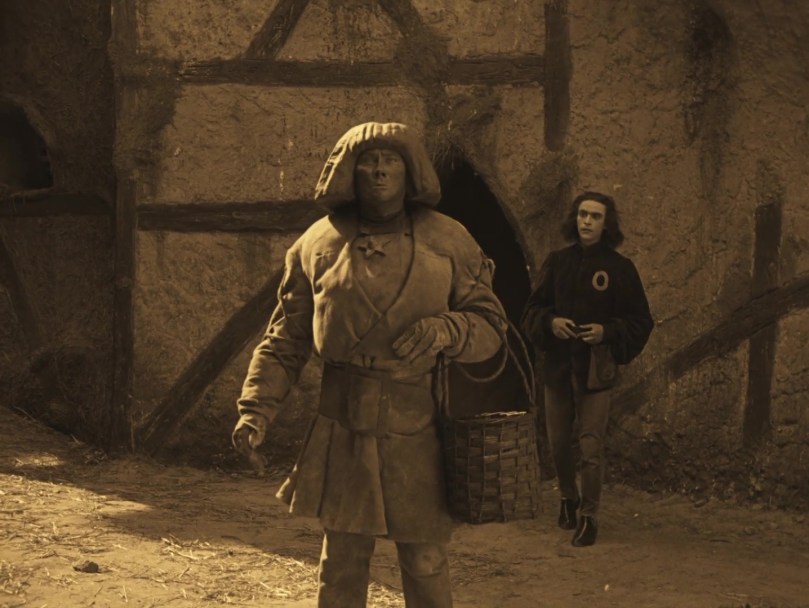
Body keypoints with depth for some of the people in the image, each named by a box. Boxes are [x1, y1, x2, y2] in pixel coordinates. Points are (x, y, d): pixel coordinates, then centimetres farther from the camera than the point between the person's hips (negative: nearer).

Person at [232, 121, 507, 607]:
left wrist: (445, 330, -17)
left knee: (426, 565, 6)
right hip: (342, 434, 1)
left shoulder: (449, 242, 4)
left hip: (418, 434, -1)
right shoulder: (319, 243, 6)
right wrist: (258, 408, -3)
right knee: (341, 564, 10)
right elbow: (285, 340, 9)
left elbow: (492, 327, 4)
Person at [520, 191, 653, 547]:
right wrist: (551, 322, -9)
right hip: (557, 366, 3)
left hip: (595, 369, -3)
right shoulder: (557, 262, 6)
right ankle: (568, 498, 35)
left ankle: (589, 515, 6)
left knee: (591, 447, -6)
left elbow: (641, 322, 1)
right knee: (558, 442, 11)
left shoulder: (619, 268, -2)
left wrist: (607, 332, -14)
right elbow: (533, 310, 12)